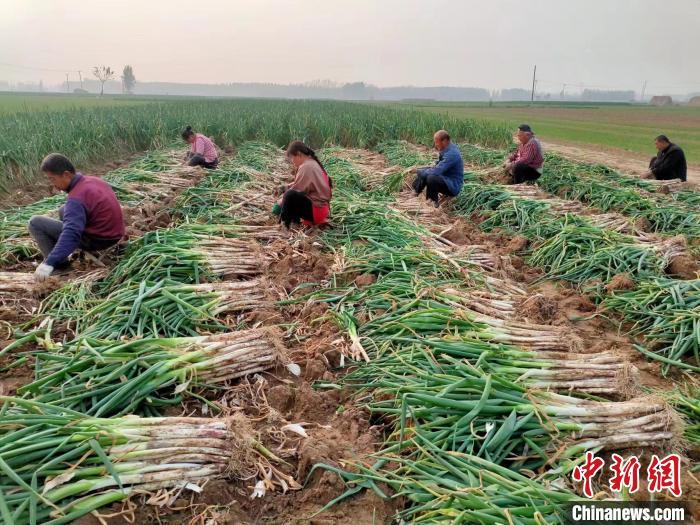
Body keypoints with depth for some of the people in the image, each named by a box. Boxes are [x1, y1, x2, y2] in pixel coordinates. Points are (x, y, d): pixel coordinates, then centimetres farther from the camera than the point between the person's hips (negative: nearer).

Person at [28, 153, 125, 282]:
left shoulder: (76, 199, -24)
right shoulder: (94, 180, 3)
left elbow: (71, 234, -35)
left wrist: (49, 264, -41)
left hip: (96, 240, -9)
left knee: (35, 223, -7)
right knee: (63, 211, 30)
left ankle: (59, 264, -3)